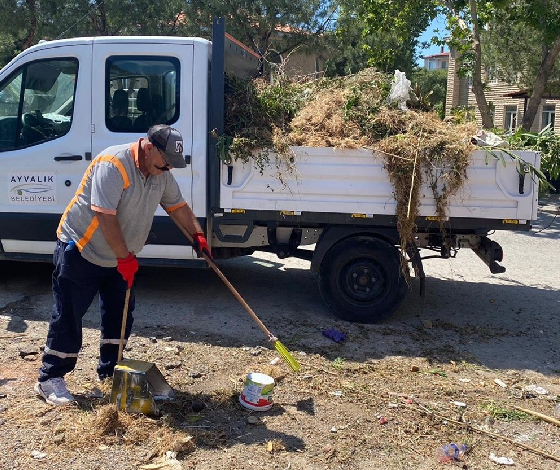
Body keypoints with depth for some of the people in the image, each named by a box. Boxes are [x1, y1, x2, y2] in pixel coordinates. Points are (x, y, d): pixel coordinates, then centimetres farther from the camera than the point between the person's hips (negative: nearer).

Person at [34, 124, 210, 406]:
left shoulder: (161, 174, -1)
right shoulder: (113, 165, -27)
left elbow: (177, 206, 12)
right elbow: (105, 216, -31)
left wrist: (197, 235, 0)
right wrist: (126, 257, -27)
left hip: (118, 258, 8)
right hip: (80, 251, -8)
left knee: (120, 314, 12)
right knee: (68, 316, -2)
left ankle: (109, 370, 27)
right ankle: (50, 379, 9)